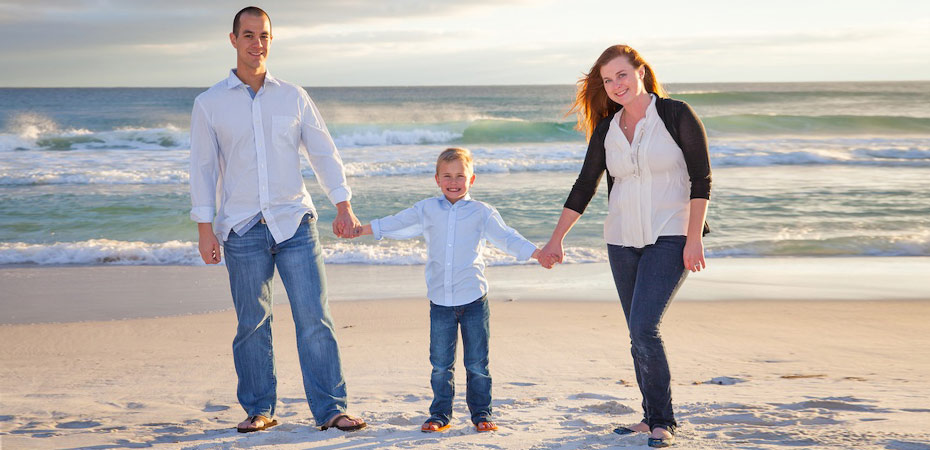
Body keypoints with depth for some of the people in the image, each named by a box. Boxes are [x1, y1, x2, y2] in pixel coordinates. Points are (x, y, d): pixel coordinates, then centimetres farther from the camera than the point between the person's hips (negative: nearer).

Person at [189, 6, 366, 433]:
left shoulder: (293, 97, 9)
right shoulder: (209, 104, 5)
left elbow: (323, 152, 11)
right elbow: (203, 168, 5)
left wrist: (343, 206, 2)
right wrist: (205, 229, -1)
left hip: (295, 223, 1)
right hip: (243, 230, -1)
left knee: (315, 319, -4)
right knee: (252, 324, 2)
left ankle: (329, 409, 1)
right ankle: (259, 410, 15)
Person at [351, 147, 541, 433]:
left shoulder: (482, 212, 4)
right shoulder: (426, 210, 8)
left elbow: (507, 238, 2)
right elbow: (394, 225, 13)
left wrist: (538, 253, -10)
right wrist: (358, 229, 7)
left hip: (474, 300, -1)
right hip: (440, 302, 1)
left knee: (477, 364, 3)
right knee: (440, 364, 6)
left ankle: (481, 413, 15)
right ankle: (440, 414, 17)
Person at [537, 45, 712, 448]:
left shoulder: (676, 115, -6)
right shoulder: (607, 130, 7)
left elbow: (701, 179, -7)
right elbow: (584, 188, 11)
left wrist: (694, 237, -14)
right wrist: (555, 240, 7)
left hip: (669, 237, -5)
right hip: (623, 240, 5)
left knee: (644, 327, -17)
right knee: (639, 333, 7)